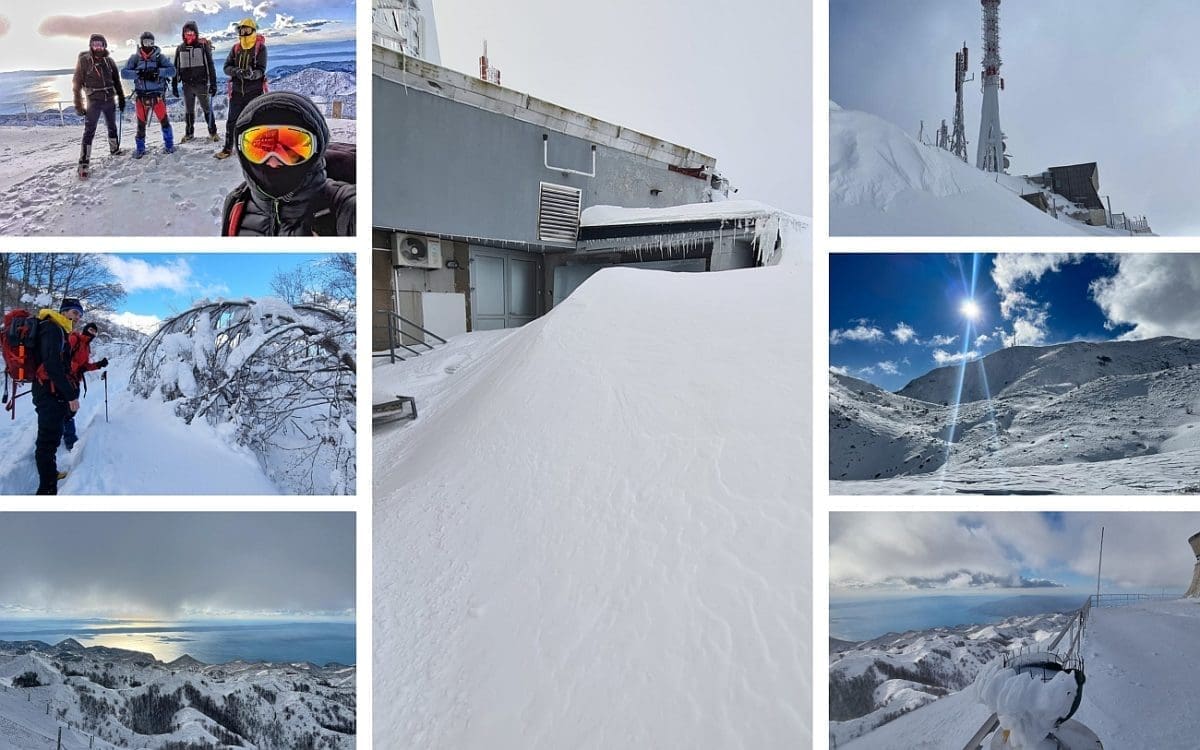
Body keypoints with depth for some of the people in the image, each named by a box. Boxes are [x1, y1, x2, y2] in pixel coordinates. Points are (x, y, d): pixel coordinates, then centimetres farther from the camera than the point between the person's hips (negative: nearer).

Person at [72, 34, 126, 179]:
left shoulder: (109, 60, 3)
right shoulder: (84, 60, -7)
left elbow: (117, 81, 13)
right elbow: (77, 83, -4)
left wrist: (121, 98, 13)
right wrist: (78, 105, -6)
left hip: (110, 100, 4)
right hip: (94, 101, -4)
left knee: (112, 127, 19)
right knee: (89, 132, -9)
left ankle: (115, 149, 41)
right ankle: (83, 163, -11)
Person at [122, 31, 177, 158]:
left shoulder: (159, 56, 1)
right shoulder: (135, 58, 4)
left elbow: (172, 70, -8)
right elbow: (124, 73, -2)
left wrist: (157, 72, -22)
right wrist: (138, 74, -18)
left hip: (158, 95, -1)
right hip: (142, 96, 1)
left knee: (164, 120, -4)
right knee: (141, 123, 4)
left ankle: (169, 144, 11)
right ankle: (140, 148, 15)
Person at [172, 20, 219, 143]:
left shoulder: (203, 46, -2)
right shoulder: (180, 49, 8)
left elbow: (210, 66, -3)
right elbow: (176, 68, 14)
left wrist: (213, 84, -8)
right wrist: (174, 85, 10)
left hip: (201, 83, -3)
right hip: (187, 85, 4)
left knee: (207, 109, 1)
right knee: (188, 111, 10)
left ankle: (213, 132, 9)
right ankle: (189, 133, 19)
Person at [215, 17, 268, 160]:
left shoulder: (260, 48, -5)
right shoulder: (236, 48, 7)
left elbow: (261, 70, -14)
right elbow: (227, 67, 1)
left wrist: (252, 74, -36)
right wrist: (236, 71, -21)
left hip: (255, 91, -4)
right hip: (237, 90, 4)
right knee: (232, 121, 8)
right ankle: (228, 149, 18)